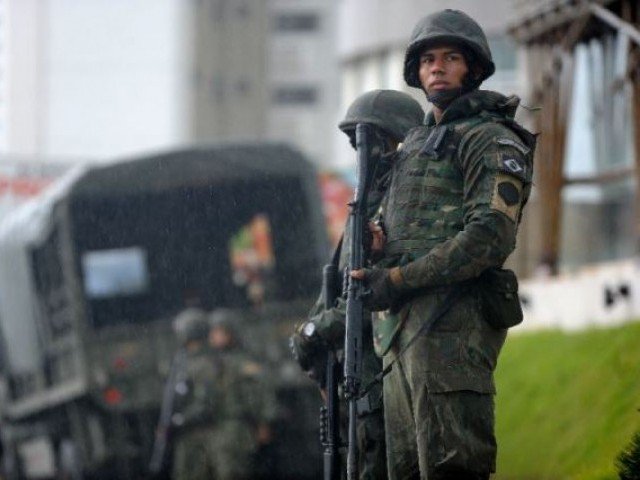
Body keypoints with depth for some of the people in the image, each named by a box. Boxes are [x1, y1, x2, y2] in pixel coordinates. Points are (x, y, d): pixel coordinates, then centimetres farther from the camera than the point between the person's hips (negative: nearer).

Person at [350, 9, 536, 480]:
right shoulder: (414, 145, 26)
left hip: (451, 322, -9)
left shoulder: (490, 140, -2)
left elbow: (490, 237, -15)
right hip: (400, 326, 9)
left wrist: (400, 278, -15)